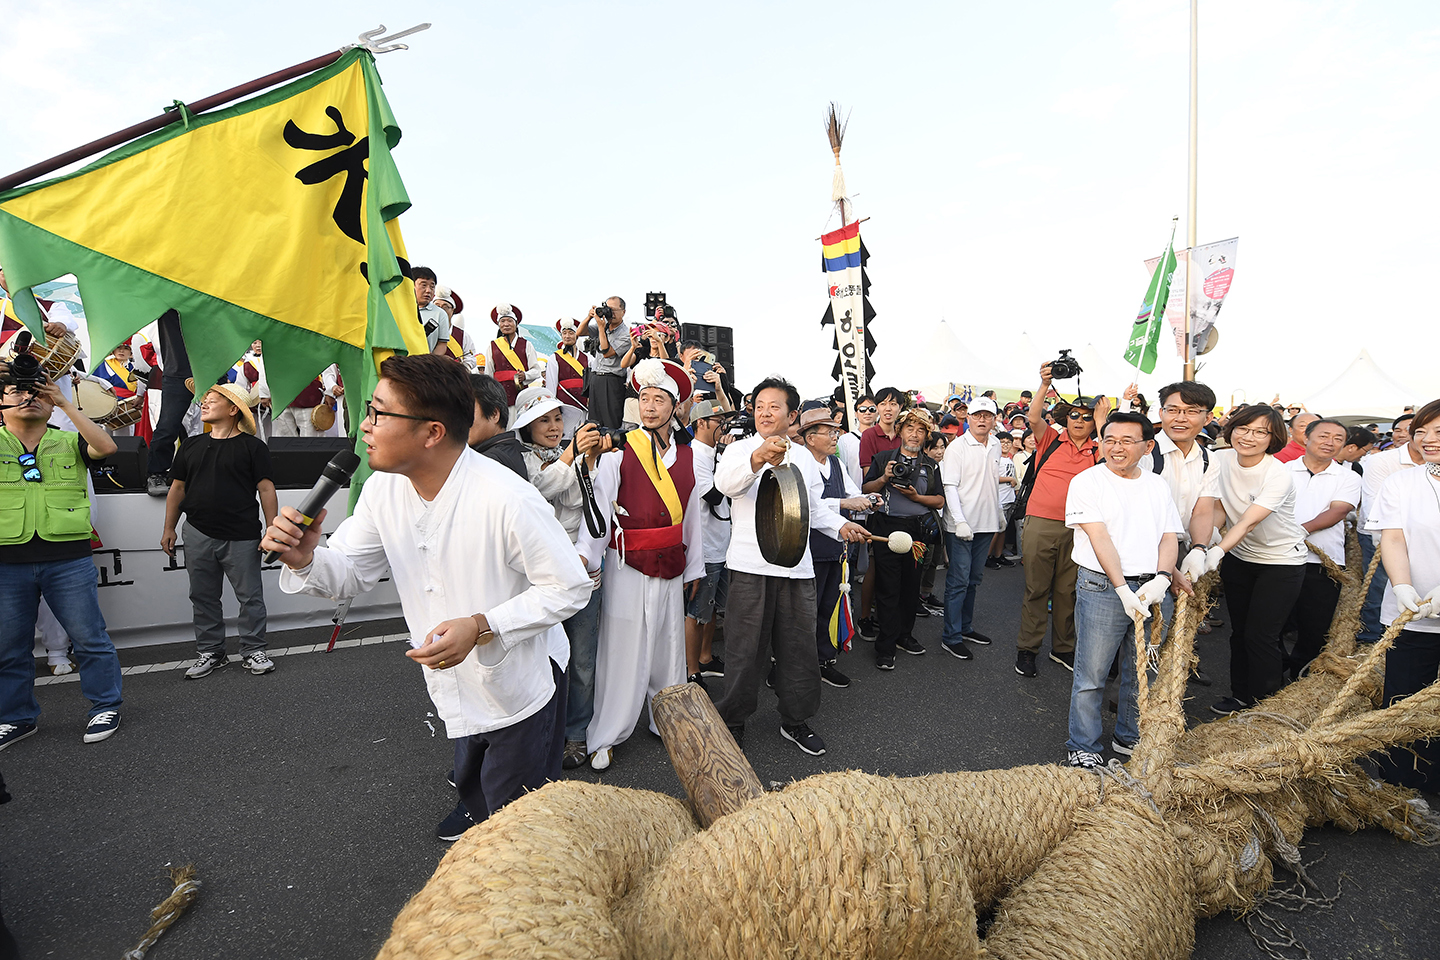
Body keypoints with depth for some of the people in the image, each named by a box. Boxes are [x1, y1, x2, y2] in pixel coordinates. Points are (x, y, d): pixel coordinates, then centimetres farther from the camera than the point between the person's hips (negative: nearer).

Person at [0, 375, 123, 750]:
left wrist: (65, 404, -11)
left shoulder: (70, 442, 6)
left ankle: (105, 706, 16)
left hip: (69, 559, -1)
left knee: (89, 638, 3)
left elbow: (106, 447, -13)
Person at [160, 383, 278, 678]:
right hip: (198, 535, 5)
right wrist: (169, 528, 13)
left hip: (242, 537, -5)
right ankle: (211, 653, 22)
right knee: (203, 598, 11)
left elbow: (266, 489, -4)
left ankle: (253, 650, 12)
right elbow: (177, 488, 18)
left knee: (250, 597, 1)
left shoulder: (252, 446, -1)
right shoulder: (192, 445, 14)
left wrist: (271, 530, -9)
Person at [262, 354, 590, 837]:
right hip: (457, 696, 7)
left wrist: (481, 627, -30)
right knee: (475, 797, 29)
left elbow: (570, 587, -23)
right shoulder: (383, 489, -7)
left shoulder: (509, 500, -30)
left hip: (520, 696, -7)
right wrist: (305, 560, -20)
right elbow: (348, 573, 2)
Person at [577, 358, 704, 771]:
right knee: (623, 653, 3)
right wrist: (585, 555, -25)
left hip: (671, 571, 4)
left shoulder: (686, 457, 8)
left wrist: (693, 568, 17)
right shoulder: (618, 454, -7)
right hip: (627, 570, -4)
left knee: (669, 649, 14)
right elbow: (599, 511, -11)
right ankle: (604, 737, 18)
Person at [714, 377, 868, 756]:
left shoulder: (803, 457, 16)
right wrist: (758, 459, -45)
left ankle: (795, 721, 30)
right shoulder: (740, 449, -2)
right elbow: (725, 481, -26)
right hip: (751, 565, -4)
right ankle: (732, 722, 23)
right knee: (746, 649, 4)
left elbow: (815, 507, 24)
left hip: (796, 566, 5)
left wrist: (841, 525, 5)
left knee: (798, 647, 12)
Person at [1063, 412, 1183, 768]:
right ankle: (1083, 746, 14)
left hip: (1151, 589, 5)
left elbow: (1170, 537, 6)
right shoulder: (1087, 482, -3)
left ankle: (1130, 737, 33)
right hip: (1103, 588, -5)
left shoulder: (1158, 485, 13)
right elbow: (1100, 538, -10)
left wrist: (1161, 579, -12)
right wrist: (1124, 590, -17)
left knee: (1142, 672, 15)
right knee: (1092, 674, 0)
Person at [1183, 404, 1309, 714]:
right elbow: (1204, 509, -20)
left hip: (1281, 561, -4)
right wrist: (1198, 549, -37)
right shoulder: (1220, 460, -11)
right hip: (1238, 557, 4)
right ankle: (1241, 695, 31)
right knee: (1238, 630, 14)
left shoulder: (1279, 474, -22)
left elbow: (1249, 522, -34)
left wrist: (1216, 553, -48)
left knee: (1260, 635, -4)